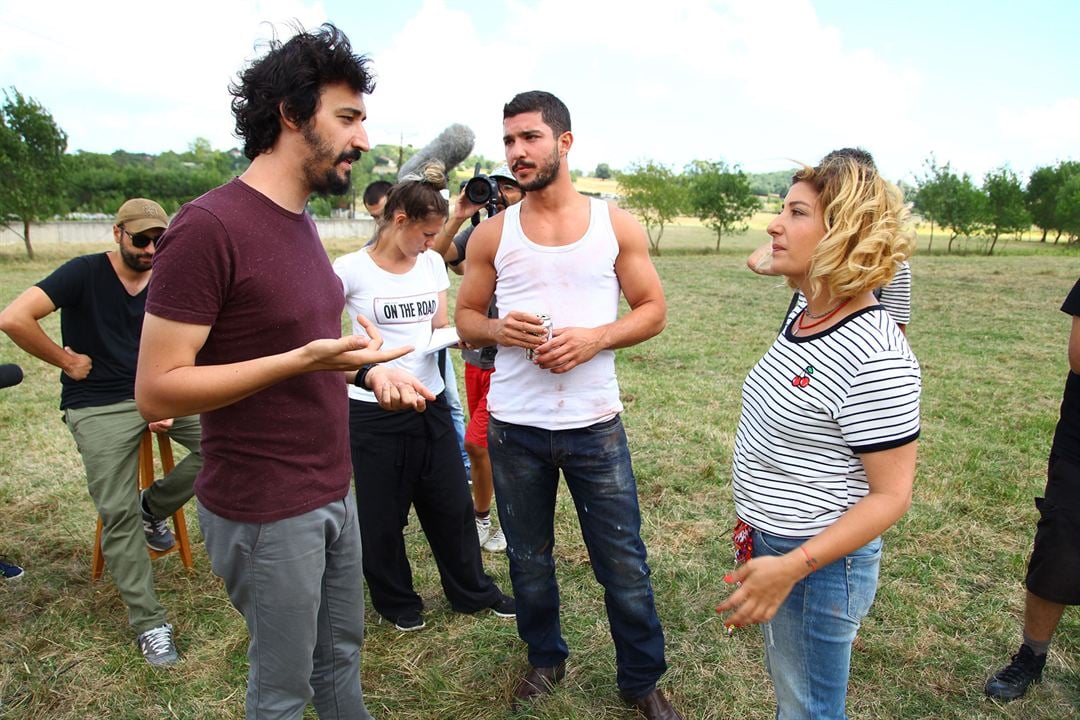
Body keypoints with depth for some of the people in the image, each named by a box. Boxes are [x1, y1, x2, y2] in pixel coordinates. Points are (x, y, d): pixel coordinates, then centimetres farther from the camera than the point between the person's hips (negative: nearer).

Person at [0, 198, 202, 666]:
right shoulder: (85, 273, -7)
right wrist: (67, 361, -10)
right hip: (98, 407, -4)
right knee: (117, 514, -9)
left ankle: (154, 507, 10)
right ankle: (148, 624, 3)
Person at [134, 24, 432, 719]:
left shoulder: (301, 221, 8)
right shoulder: (209, 225, -19)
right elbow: (156, 390, -20)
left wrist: (368, 369, 0)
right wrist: (305, 359, -30)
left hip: (334, 493, 8)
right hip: (267, 513, -7)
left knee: (340, 659, 23)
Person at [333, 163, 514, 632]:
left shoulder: (432, 263, 5)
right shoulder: (352, 269, -11)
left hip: (431, 402, 5)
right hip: (374, 411, -5)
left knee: (452, 504, 15)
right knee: (382, 515, 11)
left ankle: (473, 591, 35)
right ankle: (397, 601, 35)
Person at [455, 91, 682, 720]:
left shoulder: (617, 225, 0)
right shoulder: (493, 234, 3)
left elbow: (654, 310, 3)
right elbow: (466, 318, 9)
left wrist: (595, 337, -15)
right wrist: (498, 329, -15)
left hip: (596, 425, -1)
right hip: (515, 428, 2)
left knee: (624, 562, 8)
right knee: (529, 560, 17)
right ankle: (546, 660, 42)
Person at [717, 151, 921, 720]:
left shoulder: (876, 357, -27)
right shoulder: (804, 312, 1)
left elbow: (890, 494, -22)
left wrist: (791, 567, -28)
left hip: (819, 561, -8)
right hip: (771, 545, 9)